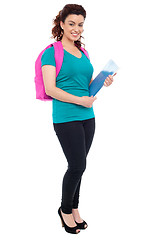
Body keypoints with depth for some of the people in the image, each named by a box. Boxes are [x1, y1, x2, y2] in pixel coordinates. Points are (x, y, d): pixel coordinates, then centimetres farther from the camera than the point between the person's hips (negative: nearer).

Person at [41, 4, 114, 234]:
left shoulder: (83, 52, 15)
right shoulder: (52, 52, -6)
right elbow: (50, 89, -13)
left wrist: (103, 82, 2)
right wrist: (79, 100, -19)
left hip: (88, 117, 7)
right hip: (66, 118, -6)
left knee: (78, 166, 12)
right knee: (77, 165, -7)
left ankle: (74, 208, 28)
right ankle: (65, 210, 16)